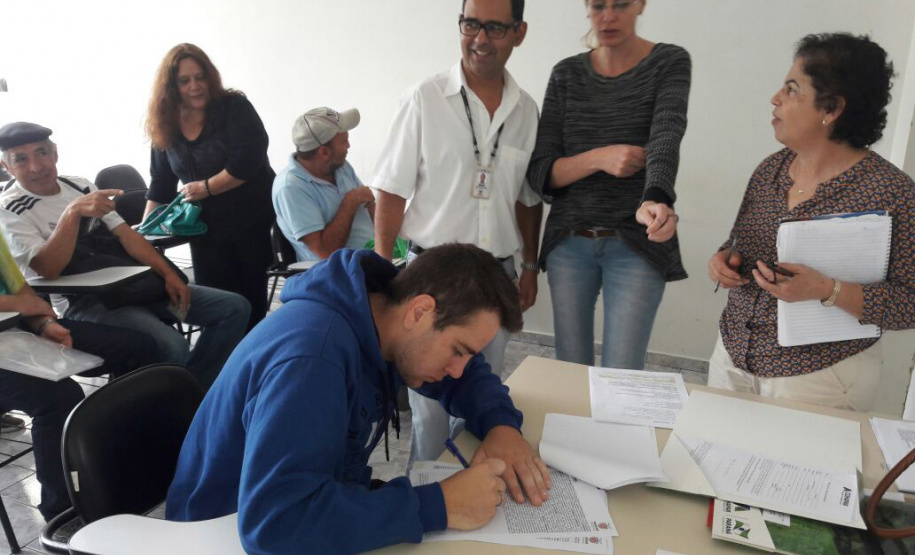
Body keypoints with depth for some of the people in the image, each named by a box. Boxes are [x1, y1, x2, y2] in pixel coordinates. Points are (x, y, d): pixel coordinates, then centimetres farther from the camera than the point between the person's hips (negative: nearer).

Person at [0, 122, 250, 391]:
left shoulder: (80, 186, 12)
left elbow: (126, 235, 7)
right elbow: (48, 269, -17)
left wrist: (168, 274, -5)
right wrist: (72, 212, -27)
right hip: (79, 304, -7)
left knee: (235, 307, -3)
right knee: (172, 347, -34)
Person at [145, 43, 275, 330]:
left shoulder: (233, 107, -7)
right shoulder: (165, 126, 6)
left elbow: (247, 160, -18)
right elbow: (160, 182, 12)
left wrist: (206, 187, -12)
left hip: (254, 222, -4)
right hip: (206, 229, 4)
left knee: (252, 305, 1)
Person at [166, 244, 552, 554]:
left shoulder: (383, 317, -7)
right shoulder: (311, 355, -32)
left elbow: (468, 374, 7)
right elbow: (274, 519, -40)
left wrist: (501, 424, -13)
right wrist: (438, 506, -36)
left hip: (321, 506, 7)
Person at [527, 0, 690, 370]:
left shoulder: (669, 63, -2)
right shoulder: (566, 74, 5)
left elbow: (667, 136, -21)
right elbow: (539, 173, 0)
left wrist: (655, 200, -41)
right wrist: (599, 158, -17)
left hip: (636, 244, -2)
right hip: (569, 243, 3)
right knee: (570, 368, 11)